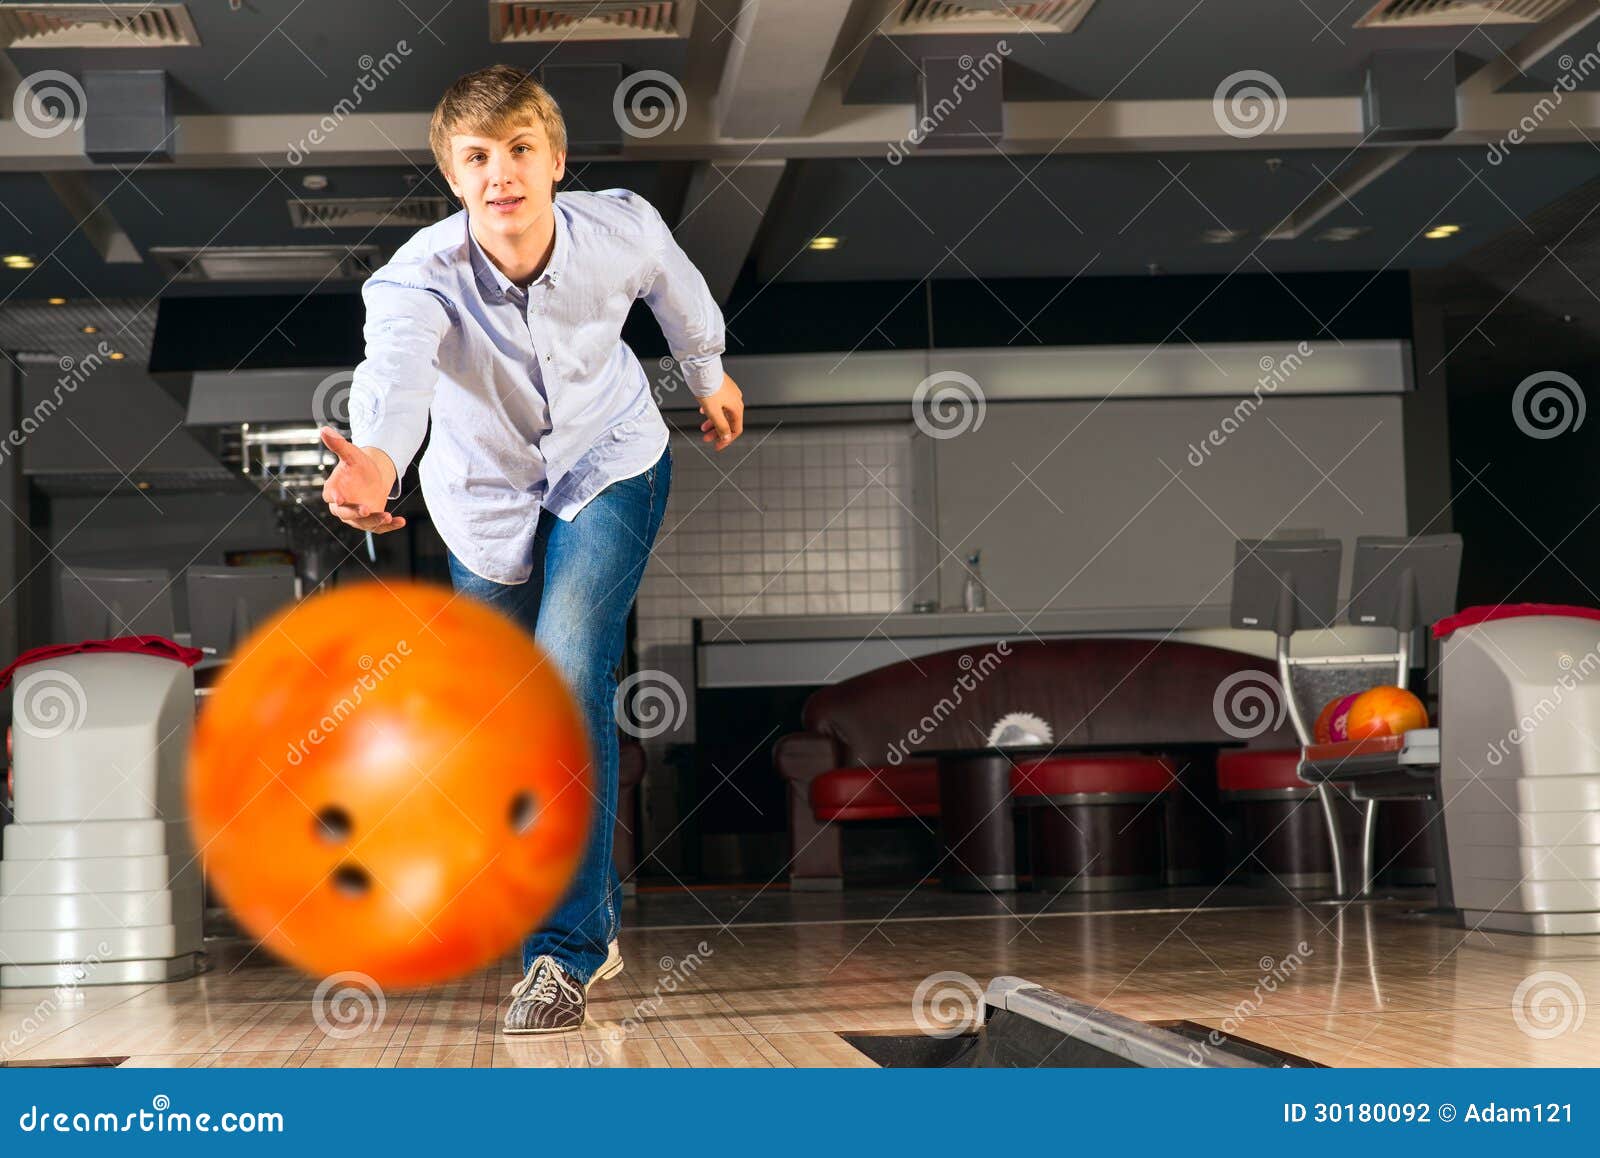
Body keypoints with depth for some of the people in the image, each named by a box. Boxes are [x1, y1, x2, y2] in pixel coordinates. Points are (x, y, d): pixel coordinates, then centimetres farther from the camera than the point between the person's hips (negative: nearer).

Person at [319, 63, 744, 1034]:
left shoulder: (622, 228, -25)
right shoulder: (420, 279, -32)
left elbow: (674, 282, 0)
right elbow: (395, 372, -54)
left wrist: (710, 371, 19)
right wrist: (376, 462, -76)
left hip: (609, 467, -1)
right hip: (490, 497, 1)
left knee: (571, 674, -23)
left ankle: (569, 945, -15)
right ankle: (598, 914, 37)